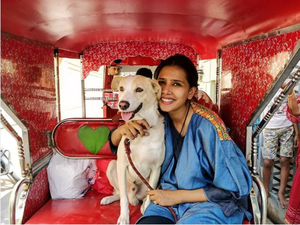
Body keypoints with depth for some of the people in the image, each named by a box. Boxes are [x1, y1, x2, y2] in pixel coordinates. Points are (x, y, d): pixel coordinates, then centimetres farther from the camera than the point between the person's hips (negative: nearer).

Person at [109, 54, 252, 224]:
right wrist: (122, 129, -20)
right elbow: (115, 143, 5)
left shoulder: (207, 127, -24)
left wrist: (177, 196, -17)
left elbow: (235, 188, -17)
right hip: (168, 198, 3)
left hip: (211, 204, -3)